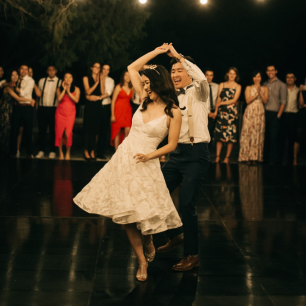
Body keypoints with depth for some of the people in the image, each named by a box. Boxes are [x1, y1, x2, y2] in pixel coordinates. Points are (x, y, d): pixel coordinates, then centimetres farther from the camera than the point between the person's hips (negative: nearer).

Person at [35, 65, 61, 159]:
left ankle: (52, 151, 9)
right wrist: (37, 105, 7)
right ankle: (41, 151, 12)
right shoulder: (42, 81, 12)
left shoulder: (59, 82, 4)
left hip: (53, 109, -2)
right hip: (42, 108, 3)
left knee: (53, 131, 1)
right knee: (41, 130, 4)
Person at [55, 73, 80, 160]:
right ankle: (60, 153, 9)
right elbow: (59, 99, -9)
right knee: (59, 132, -3)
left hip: (70, 112, -1)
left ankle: (68, 153, 5)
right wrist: (64, 89, -8)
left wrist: (68, 91, -10)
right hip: (60, 112, 1)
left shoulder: (76, 89, 6)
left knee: (68, 133, -10)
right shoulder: (59, 89, 7)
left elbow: (76, 100, -8)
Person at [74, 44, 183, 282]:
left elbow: (172, 145, -3)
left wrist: (150, 155, -16)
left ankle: (149, 245, 28)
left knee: (143, 214, -6)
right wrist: (157, 51, 13)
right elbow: (132, 68, 12)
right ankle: (142, 262, 18)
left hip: (146, 165, -5)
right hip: (123, 159, 5)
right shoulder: (145, 100, 5)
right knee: (126, 217, 4)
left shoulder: (173, 113, -8)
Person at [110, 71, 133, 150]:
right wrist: (112, 115, -9)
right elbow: (113, 101, -5)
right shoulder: (119, 87, -4)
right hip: (118, 110, -4)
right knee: (117, 132, -1)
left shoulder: (131, 88, 9)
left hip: (127, 111, 4)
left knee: (127, 132, -6)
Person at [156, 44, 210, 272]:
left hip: (196, 154, -8)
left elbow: (201, 77, -29)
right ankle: (175, 236, 33)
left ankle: (192, 255, 2)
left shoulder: (198, 92, -6)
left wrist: (178, 56, -21)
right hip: (177, 152, 8)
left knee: (187, 203, -12)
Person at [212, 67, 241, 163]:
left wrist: (221, 103, -4)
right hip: (222, 112, 2)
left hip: (232, 112, -2)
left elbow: (234, 100, -2)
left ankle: (227, 157, 1)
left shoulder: (238, 86, 7)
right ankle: (217, 156, -2)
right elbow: (218, 99, 10)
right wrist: (216, 111, 1)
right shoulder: (222, 85, 14)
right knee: (219, 133, -4)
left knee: (231, 134, -3)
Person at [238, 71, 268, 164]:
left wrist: (260, 92, -10)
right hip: (250, 112, -1)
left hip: (260, 113, 1)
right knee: (248, 133, -7)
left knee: (258, 134, -3)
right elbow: (248, 100, -2)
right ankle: (247, 157, -6)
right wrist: (256, 94, -9)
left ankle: (255, 157, 0)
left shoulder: (264, 89, 13)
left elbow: (265, 101, 1)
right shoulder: (248, 88, 9)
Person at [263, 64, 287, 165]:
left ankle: (273, 159, -2)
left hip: (274, 114, -4)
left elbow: (283, 102, -3)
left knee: (273, 137, -6)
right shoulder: (265, 84, 16)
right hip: (264, 114, 4)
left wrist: (278, 115, -10)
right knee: (265, 137, 4)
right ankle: (265, 157, 11)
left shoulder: (281, 85, 2)